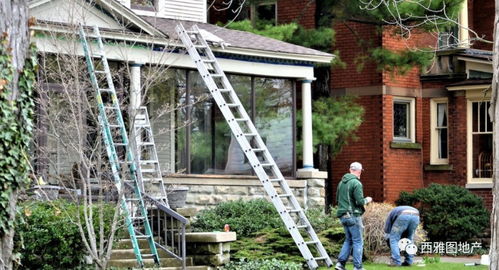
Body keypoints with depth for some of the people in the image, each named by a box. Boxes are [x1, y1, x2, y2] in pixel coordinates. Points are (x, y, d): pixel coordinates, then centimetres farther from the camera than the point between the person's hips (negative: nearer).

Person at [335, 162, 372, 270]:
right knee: (358, 241, 0)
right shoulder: (356, 183, -14)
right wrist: (367, 200, 2)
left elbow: (337, 200, 19)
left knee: (348, 240, 17)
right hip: (353, 215, -8)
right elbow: (360, 201, -18)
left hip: (343, 216, 8)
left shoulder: (341, 182, 11)